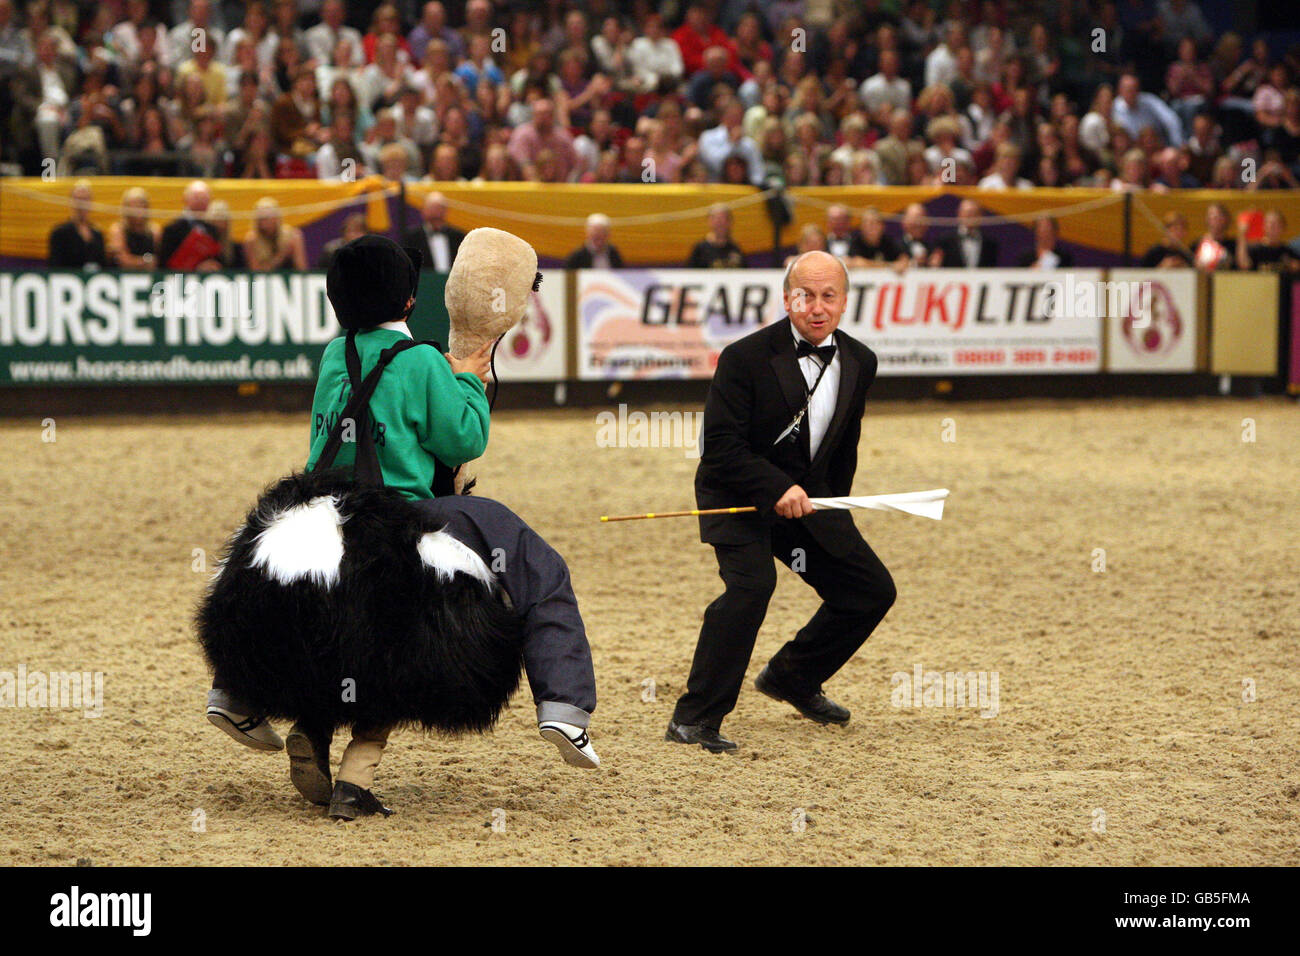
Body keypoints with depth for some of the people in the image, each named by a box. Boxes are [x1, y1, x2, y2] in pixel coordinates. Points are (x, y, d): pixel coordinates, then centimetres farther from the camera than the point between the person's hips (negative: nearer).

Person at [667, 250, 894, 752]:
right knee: (751, 583, -30)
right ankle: (694, 719, -23)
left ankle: (791, 676, 29)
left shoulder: (859, 362, -1)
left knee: (872, 589, 6)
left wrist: (829, 508, 16)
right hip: (738, 496, -7)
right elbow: (720, 445, -23)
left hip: (809, 498, 7)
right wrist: (777, 490, -32)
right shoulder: (746, 357, -20)